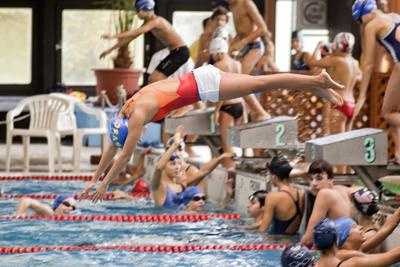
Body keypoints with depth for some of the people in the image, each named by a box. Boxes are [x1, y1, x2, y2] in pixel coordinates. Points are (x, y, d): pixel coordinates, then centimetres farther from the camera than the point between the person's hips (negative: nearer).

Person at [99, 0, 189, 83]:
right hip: (175, 52, 10)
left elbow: (137, 32, -33)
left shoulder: (156, 21, -20)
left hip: (181, 52, -10)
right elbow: (132, 37, 14)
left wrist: (113, 36, -40)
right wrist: (110, 49, 14)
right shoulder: (148, 23, 9)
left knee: (155, 79, -15)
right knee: (152, 79, 9)